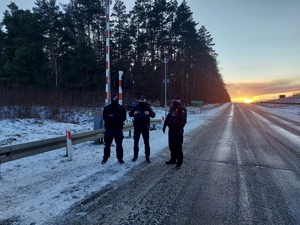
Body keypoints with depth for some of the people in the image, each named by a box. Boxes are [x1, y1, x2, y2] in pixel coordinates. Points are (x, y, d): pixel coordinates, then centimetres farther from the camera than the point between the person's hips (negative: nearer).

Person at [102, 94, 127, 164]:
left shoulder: (121, 108, 4)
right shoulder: (106, 108, 4)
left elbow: (123, 117, -2)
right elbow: (105, 117, -3)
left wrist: (118, 121, -20)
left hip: (118, 128, 0)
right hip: (109, 128, 0)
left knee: (119, 144, 4)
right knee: (107, 144, 6)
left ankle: (120, 158, 15)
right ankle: (105, 158, 18)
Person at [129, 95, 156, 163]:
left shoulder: (148, 106, 1)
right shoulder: (135, 107, 5)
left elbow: (153, 115, -2)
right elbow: (130, 114, 9)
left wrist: (149, 113, -22)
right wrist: (134, 113, -12)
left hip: (145, 127, -1)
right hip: (137, 126, 2)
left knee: (146, 142, 3)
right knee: (136, 141, 8)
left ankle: (147, 157, 11)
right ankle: (135, 156, 21)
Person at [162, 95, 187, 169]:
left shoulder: (182, 109, -10)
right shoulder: (171, 108, 14)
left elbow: (183, 120, -16)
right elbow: (168, 117, 20)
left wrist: (180, 129, -22)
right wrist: (164, 125, 15)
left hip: (178, 131, -8)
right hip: (171, 129, 8)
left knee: (178, 147, -5)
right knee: (171, 145, 15)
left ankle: (179, 162, 2)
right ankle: (173, 159, 29)